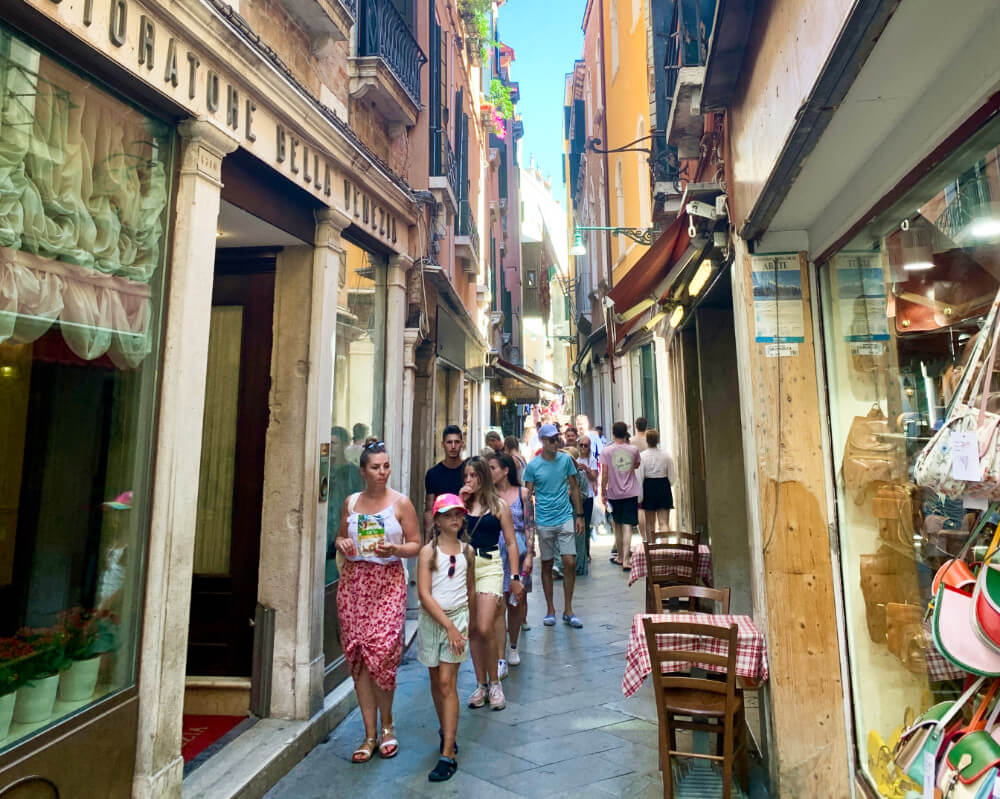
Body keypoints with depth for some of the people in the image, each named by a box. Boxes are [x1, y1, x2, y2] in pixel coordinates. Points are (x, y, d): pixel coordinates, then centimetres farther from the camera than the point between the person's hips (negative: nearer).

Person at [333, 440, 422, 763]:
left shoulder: (401, 503, -1)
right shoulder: (350, 502, 9)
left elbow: (415, 545, 1)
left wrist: (394, 549, -18)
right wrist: (341, 544, -2)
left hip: (388, 582, -3)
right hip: (353, 581, 4)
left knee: (381, 651, -10)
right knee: (358, 655, 3)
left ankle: (386, 725, 17)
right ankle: (371, 734, 16)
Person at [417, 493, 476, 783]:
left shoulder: (467, 551, 3)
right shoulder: (428, 551, -7)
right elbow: (424, 594, -13)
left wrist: (465, 622, 19)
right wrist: (448, 626, -17)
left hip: (457, 618, 0)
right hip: (431, 619, 0)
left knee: (447, 683, -4)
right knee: (436, 681, 13)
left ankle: (448, 753, 1)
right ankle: (447, 732, 36)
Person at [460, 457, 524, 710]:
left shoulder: (498, 505, 1)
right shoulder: (462, 503, 8)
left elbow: (511, 542, 3)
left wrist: (515, 577, 0)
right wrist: (460, 502, -8)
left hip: (490, 566, -3)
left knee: (485, 629, -10)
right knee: (472, 630, 9)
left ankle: (494, 683, 12)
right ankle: (481, 684, 24)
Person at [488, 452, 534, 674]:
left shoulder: (522, 494, 1)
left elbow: (530, 526, 1)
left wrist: (529, 554, -3)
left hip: (518, 552, 1)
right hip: (495, 554, -1)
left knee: (517, 601, 12)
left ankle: (513, 646, 35)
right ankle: (501, 661, 0)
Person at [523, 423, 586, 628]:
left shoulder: (566, 460, 2)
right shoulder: (532, 466, -4)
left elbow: (574, 488, 9)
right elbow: (528, 496, 0)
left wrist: (579, 516, 6)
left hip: (565, 518, 1)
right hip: (544, 522, -1)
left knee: (570, 563, -2)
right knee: (547, 565, 8)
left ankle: (568, 611, 12)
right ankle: (550, 610, 22)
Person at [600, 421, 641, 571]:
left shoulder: (607, 451, -7)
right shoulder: (633, 450, -2)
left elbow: (605, 474, -8)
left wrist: (603, 491, 3)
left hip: (614, 493, 0)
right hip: (631, 493, 0)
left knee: (618, 525, 15)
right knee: (627, 526, -3)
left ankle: (620, 556, 26)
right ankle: (626, 559, -9)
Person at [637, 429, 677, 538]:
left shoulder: (642, 456, -10)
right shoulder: (666, 455, -4)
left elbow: (639, 477, -10)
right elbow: (672, 476, 1)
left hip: (648, 488, -1)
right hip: (664, 487, 1)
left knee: (650, 522, 14)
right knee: (664, 522, 3)